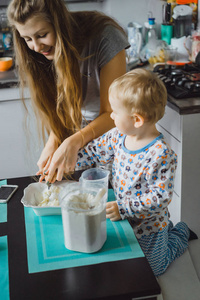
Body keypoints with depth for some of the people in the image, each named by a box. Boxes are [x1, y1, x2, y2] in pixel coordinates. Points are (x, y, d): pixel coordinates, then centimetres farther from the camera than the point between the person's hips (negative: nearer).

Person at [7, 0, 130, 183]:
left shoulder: (105, 38, -29)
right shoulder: (42, 53, -13)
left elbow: (112, 112, -29)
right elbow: (57, 107, -7)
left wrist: (73, 143, -43)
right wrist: (54, 142, -27)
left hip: (111, 127, -3)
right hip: (78, 130, 4)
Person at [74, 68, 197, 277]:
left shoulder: (161, 155, -33)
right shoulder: (118, 136, -12)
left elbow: (161, 197, -30)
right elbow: (93, 152, 1)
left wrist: (123, 208, -33)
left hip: (148, 226, -6)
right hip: (125, 218, 7)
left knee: (151, 270, 15)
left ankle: (180, 233, 35)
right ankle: (167, 229, 41)